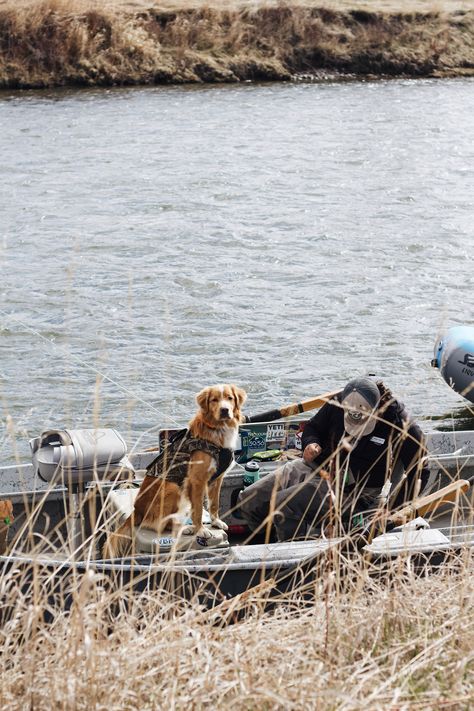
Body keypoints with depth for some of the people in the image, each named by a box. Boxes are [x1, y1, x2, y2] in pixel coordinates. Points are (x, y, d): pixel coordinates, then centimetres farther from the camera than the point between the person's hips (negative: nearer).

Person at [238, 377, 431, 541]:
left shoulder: (398, 421, -19)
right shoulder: (338, 403, -6)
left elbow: (419, 472, -10)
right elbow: (312, 427, 15)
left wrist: (393, 509, -17)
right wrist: (311, 443, -10)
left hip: (349, 487, -6)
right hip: (313, 466, 7)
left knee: (283, 504, -28)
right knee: (248, 501, 0)